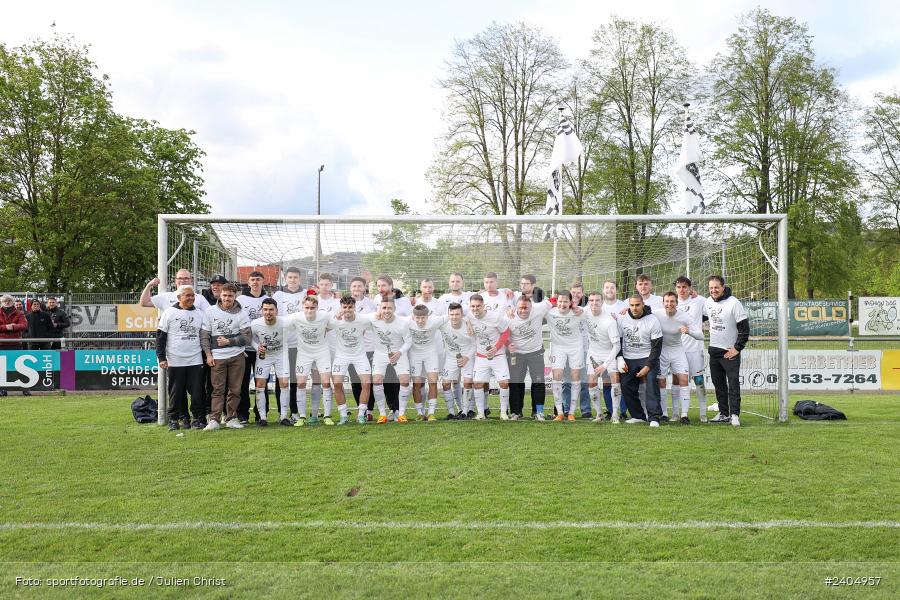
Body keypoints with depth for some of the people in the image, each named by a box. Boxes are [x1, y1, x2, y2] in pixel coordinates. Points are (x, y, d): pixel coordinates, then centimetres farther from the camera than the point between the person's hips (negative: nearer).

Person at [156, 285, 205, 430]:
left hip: (195, 360, 2)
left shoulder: (199, 313, 10)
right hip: (174, 361, -2)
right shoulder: (169, 312, 1)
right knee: (176, 393, 4)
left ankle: (199, 419, 8)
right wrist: (161, 357, -5)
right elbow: (160, 336, 1)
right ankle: (174, 420, 14)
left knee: (197, 392, -1)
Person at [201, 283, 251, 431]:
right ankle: (214, 420, -2)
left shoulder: (241, 314, 4)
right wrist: (208, 354, -2)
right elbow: (204, 335, 6)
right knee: (218, 389, -4)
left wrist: (228, 341, -9)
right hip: (217, 357, -1)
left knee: (235, 390, 3)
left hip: (236, 356, 1)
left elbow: (246, 337, 0)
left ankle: (231, 418, 12)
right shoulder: (210, 312, 6)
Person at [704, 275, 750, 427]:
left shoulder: (734, 303, -14)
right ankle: (723, 413, 19)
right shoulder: (708, 302, 6)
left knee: (733, 383, -9)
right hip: (714, 350, 7)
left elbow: (744, 327, -13)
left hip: (730, 351, -7)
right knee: (718, 383, 11)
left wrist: (738, 348, -14)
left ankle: (734, 414, -7)